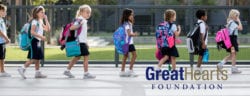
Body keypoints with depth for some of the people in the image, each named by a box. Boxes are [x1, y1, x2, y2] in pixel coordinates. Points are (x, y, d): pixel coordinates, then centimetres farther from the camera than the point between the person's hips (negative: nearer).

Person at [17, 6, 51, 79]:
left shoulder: (40, 22, 15)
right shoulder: (34, 21, -12)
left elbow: (48, 29, 16)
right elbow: (32, 32, -22)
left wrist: (46, 20, 8)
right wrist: (41, 36, -26)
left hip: (38, 41, 9)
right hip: (34, 41, -9)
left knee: (38, 58, 9)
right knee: (33, 58, -11)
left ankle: (38, 73, 12)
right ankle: (22, 69, -6)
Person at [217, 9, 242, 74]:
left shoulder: (230, 22, 15)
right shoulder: (232, 22, -15)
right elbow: (240, 28, -24)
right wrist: (239, 21, -13)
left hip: (231, 39, 10)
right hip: (232, 39, -10)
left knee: (231, 55, 14)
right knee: (233, 54, -2)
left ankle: (220, 64, 8)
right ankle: (234, 68, 3)